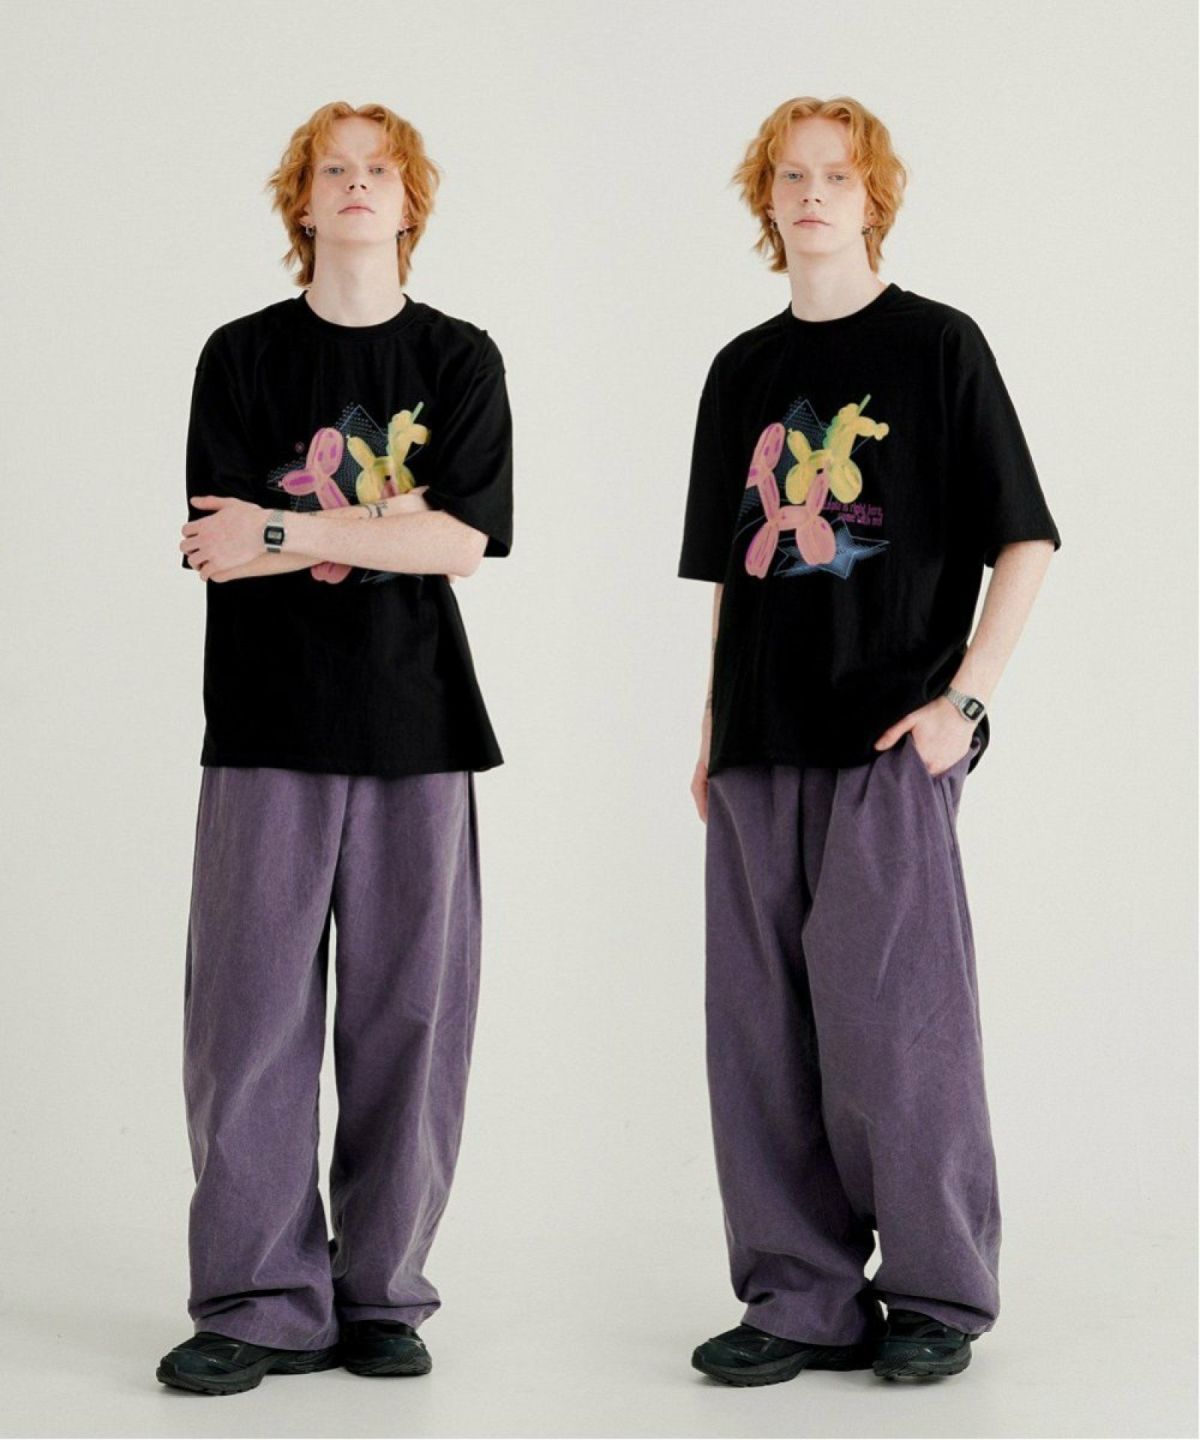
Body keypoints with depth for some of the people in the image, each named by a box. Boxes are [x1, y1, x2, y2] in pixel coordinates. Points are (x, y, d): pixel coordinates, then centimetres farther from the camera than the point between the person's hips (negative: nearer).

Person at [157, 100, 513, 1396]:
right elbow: (218, 545, -2)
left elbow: (465, 539, -4)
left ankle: (382, 1295, 12)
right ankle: (259, 1304, 3)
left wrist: (289, 530, -9)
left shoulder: (460, 359, 10)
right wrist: (391, 527, -8)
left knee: (408, 1014, 2)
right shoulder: (242, 356, 9)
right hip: (269, 719, 0)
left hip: (416, 720, 1)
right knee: (253, 1011, -4)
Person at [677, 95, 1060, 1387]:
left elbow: (1024, 540, -2)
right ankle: (803, 1298, 14)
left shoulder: (937, 346, 0)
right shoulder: (743, 370, 15)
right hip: (760, 747, 5)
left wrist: (963, 699, -11)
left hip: (891, 743, -5)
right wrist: (713, 732, 12)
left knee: (888, 1018, -5)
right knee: (761, 1033, 5)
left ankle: (940, 1294, 9)